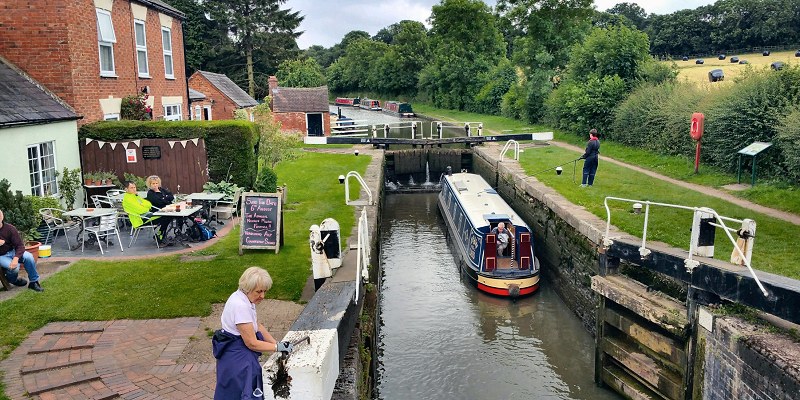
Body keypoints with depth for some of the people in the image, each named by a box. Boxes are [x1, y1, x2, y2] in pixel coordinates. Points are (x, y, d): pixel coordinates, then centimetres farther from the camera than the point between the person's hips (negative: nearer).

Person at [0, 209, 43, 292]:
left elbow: (20, 245, -15)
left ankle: (34, 282, -12)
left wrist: (15, 258, -31)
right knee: (14, 267, -28)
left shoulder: (10, 228, -12)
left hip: (11, 252, 1)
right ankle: (12, 279, 9)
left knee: (29, 257, -26)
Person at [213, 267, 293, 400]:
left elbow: (258, 326, 9)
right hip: (237, 358, -9)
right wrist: (278, 347, -17)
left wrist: (276, 343, 0)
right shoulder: (240, 306, -27)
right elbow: (252, 343, -23)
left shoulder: (245, 299, 1)